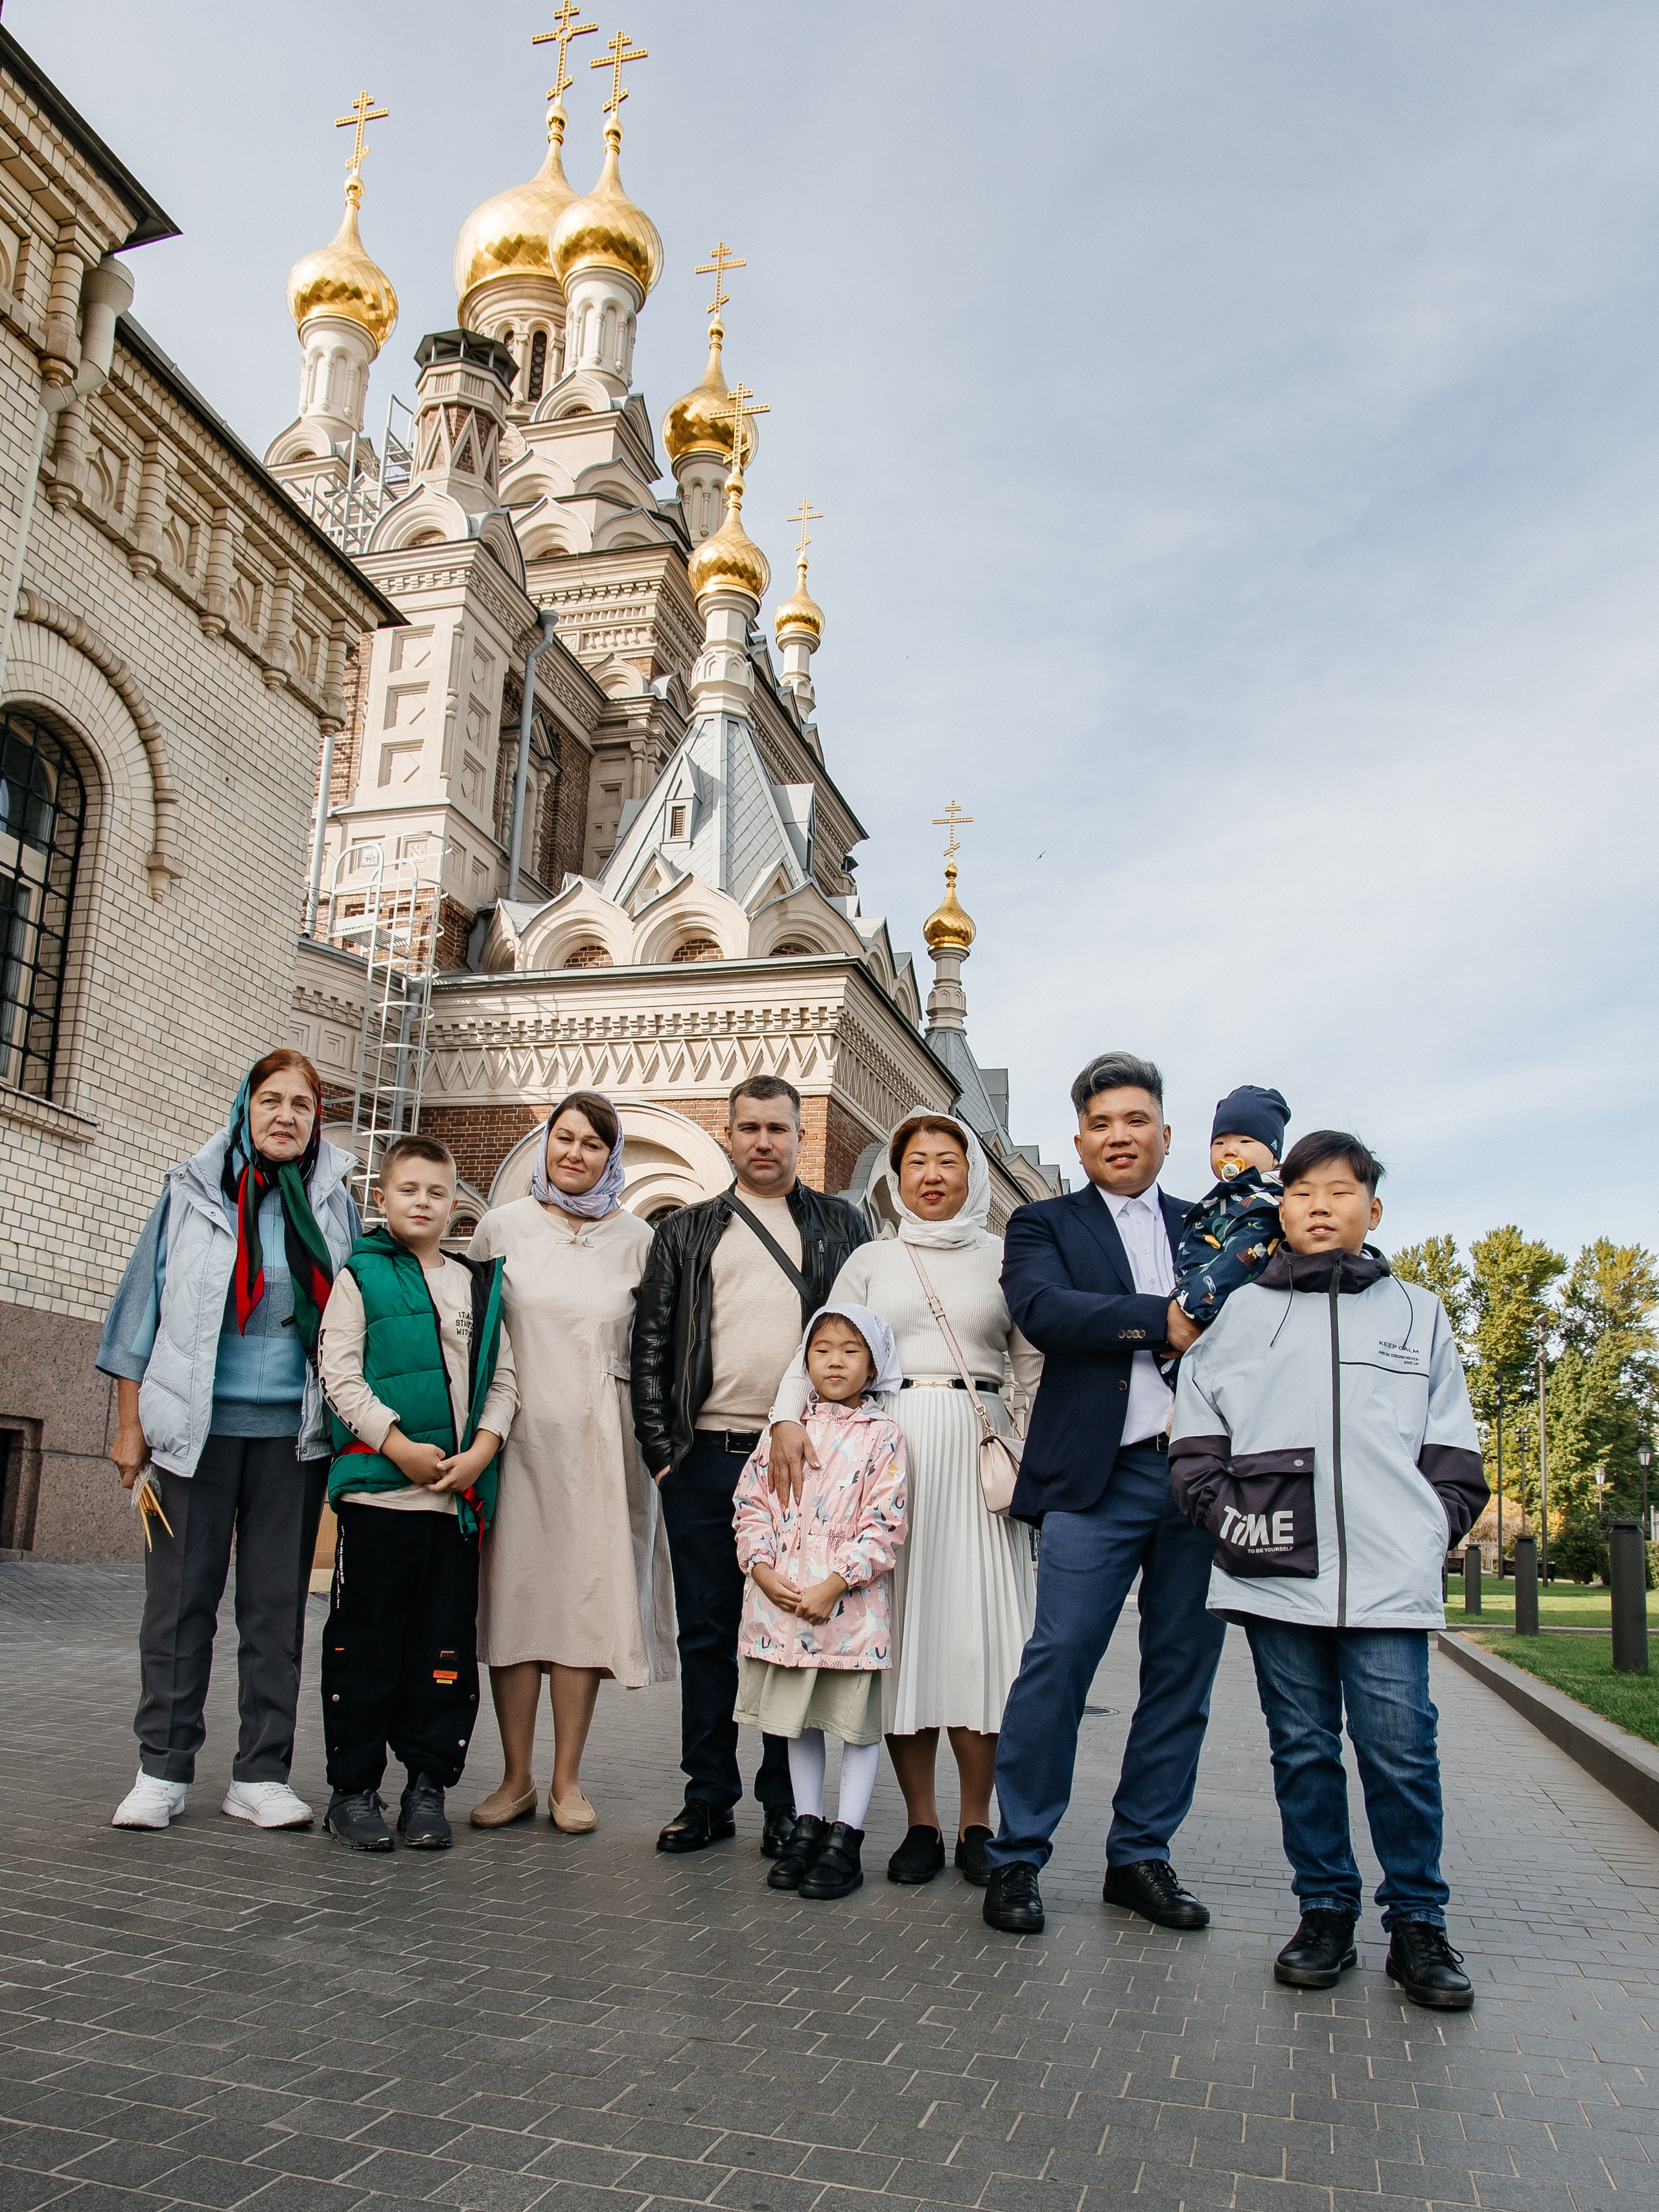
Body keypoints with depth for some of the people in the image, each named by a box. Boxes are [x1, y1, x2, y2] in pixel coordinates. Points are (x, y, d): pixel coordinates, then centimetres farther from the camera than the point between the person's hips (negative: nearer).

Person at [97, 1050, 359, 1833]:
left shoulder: (334, 1207, 9)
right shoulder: (191, 1192, 5)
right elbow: (145, 1304, 6)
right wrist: (130, 1424, 1)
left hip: (293, 1431, 1)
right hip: (195, 1426, -1)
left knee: (277, 1603, 4)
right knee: (180, 1596, 2)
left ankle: (260, 1773, 12)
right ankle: (163, 1769, 13)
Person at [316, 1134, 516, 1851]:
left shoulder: (478, 1286, 14)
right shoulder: (359, 1276, 4)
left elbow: (501, 1378, 11)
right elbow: (340, 1374, -4)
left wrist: (481, 1450, -6)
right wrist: (400, 1446, -14)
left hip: (460, 1496, 3)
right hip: (378, 1490, -3)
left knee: (446, 1645, 6)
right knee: (365, 1643, 3)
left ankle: (428, 1784, 17)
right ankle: (353, 1787, 15)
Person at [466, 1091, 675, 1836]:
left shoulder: (636, 1239, 6)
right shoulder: (502, 1228, 7)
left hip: (600, 1441, 0)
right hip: (518, 1434, 0)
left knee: (586, 1599, 0)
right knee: (514, 1594, 1)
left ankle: (567, 1781, 10)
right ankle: (516, 1779, 12)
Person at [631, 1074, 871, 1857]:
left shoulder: (842, 1225, 11)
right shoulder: (686, 1232, 14)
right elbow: (650, 1345, 9)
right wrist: (661, 1449, 0)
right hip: (705, 1460, 1)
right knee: (706, 1630, 7)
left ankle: (786, 1802, 16)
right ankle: (708, 1795, 19)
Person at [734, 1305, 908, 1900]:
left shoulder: (882, 1436, -4)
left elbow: (883, 1524, -10)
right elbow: (751, 1501, 5)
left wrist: (834, 1585, -17)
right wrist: (763, 1569, -9)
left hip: (851, 1604, -3)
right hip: (780, 1601, 4)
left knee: (857, 1720, 5)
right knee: (797, 1718, 15)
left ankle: (845, 1837, 17)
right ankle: (806, 1825, 29)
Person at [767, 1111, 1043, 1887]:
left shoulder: (1004, 1261, 11)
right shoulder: (871, 1261, 13)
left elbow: (1038, 1366, 11)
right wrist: (788, 1416, -10)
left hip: (977, 1446, -1)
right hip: (887, 1445, 1)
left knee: (977, 1632, -5)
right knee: (900, 1627, 0)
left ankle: (976, 1824, 8)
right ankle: (921, 1823, 10)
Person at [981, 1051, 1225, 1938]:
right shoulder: (1045, 1225, 7)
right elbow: (1044, 1311, -13)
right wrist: (1163, 1321, -16)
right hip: (1100, 1476, -4)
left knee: (1183, 1670, 9)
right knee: (1058, 1660, -7)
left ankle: (1140, 1856, 22)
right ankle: (1016, 1857, 7)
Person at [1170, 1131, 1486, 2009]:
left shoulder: (1418, 1313, 13)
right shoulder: (1242, 1313, 10)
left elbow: (1452, 1450, 13)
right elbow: (1195, 1430, 10)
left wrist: (1435, 1529, 1)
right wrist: (1225, 1510, -2)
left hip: (1389, 1576, 0)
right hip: (1276, 1575, 1)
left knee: (1401, 1752, -1)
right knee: (1303, 1748, 8)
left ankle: (1417, 1924, 15)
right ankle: (1325, 1911, 21)